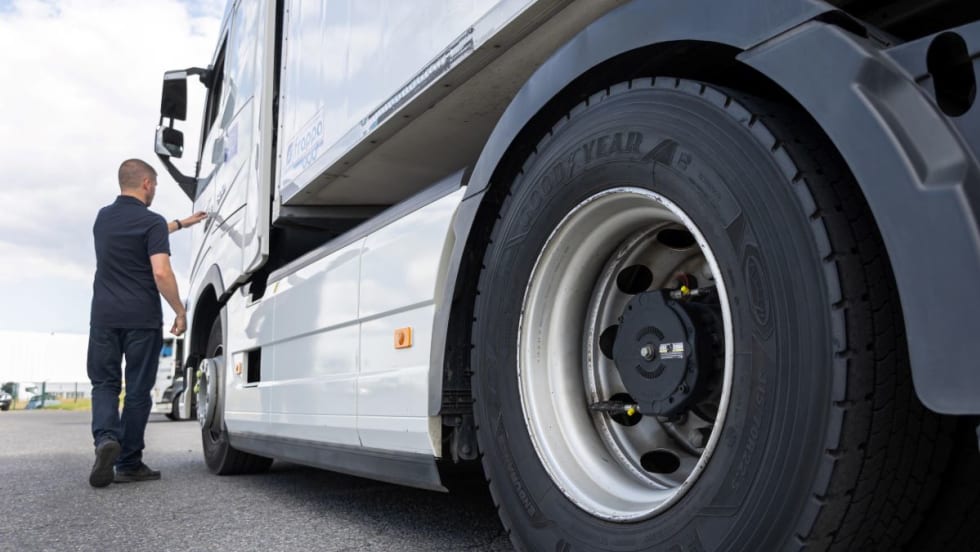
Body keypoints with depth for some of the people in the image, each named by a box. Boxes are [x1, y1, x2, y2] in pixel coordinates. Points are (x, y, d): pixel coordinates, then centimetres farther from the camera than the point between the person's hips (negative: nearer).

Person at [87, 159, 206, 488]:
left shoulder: (104, 217, 12)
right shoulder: (151, 222, -9)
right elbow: (161, 273, -19)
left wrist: (181, 223, 40)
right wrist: (180, 311, -9)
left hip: (104, 316, 5)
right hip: (142, 318, -5)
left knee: (105, 383, 12)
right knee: (137, 390, 5)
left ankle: (106, 439, -13)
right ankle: (129, 464, 11)